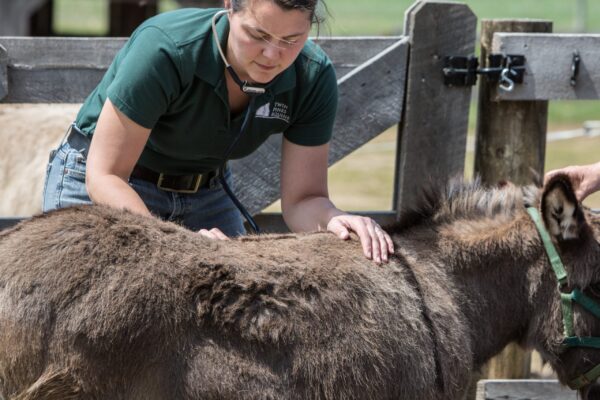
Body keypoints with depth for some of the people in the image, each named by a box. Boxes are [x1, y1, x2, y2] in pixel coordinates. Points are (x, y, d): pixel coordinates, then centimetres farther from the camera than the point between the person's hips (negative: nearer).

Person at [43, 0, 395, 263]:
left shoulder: (313, 78, -19)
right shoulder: (164, 49, -33)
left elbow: (302, 199, -15)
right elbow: (105, 175, -29)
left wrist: (333, 219, -39)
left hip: (205, 195, 4)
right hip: (101, 189, -4)